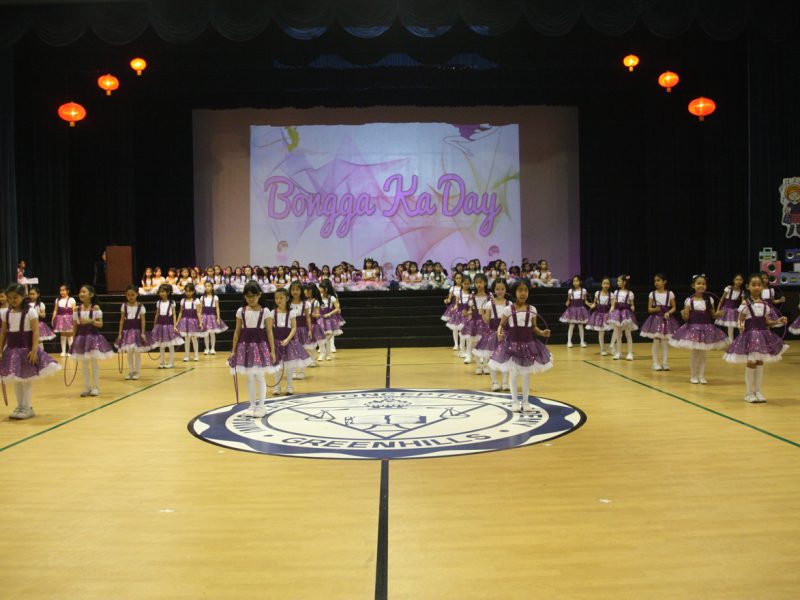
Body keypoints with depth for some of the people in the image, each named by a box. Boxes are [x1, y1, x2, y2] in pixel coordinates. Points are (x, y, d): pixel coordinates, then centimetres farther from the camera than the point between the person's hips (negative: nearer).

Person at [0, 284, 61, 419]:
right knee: (15, 380, 10)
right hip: (12, 349, 5)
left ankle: (27, 408, 11)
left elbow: (36, 332, -13)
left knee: (26, 379, 1)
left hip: (26, 348, -5)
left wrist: (34, 350, -20)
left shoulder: (30, 311, -10)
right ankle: (20, 406, 22)